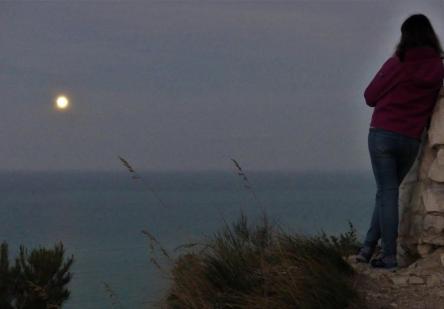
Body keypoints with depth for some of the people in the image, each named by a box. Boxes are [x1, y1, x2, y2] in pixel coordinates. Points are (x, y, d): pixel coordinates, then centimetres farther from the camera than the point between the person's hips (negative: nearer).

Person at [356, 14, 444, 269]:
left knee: (387, 193, -1)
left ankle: (389, 256, -4)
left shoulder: (396, 64, -8)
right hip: (411, 140, 3)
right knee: (388, 192, 15)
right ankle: (368, 248, 11)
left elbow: (370, 97, -1)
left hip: (382, 135, -3)